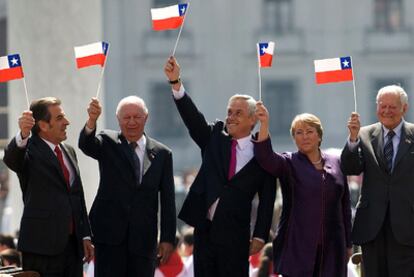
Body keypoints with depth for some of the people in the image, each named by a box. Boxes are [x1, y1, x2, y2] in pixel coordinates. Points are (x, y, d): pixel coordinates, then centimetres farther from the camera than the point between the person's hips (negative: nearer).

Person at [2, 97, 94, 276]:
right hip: (42, 246, -7)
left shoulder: (68, 151, 16)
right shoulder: (30, 151, -6)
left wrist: (85, 236, 16)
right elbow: (11, 159, -30)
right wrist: (23, 135, -50)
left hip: (72, 245, 7)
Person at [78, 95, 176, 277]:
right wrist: (92, 120, -39)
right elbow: (86, 145, -18)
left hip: (143, 238, 2)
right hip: (110, 234, -2)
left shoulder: (162, 153, 8)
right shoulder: (108, 143, 5)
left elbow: (167, 200, 8)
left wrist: (167, 238, 2)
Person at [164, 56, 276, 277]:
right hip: (204, 228, 3)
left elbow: (267, 200, 0)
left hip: (234, 235, -3)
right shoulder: (214, 139, 9)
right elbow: (192, 117, -4)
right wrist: (175, 82, -17)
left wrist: (260, 237, -5)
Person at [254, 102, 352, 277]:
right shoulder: (289, 164, 3)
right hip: (297, 248, -3)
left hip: (331, 249, 3)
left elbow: (345, 205, 14)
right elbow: (265, 157, -18)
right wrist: (264, 125, -33)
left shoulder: (336, 163, 11)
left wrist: (348, 243, 13)